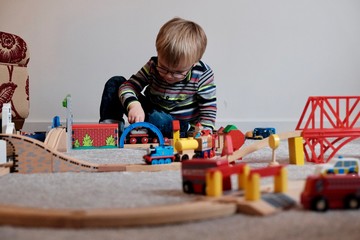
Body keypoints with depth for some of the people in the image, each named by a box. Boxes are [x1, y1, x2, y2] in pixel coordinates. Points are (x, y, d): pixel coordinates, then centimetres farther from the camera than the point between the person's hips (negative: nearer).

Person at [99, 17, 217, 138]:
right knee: (115, 83, -5)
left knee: (156, 119, -40)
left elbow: (208, 113, -16)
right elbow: (129, 86, -18)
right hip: (152, 111, 4)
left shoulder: (203, 75, -22)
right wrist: (133, 104, -39)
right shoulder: (153, 65, -15)